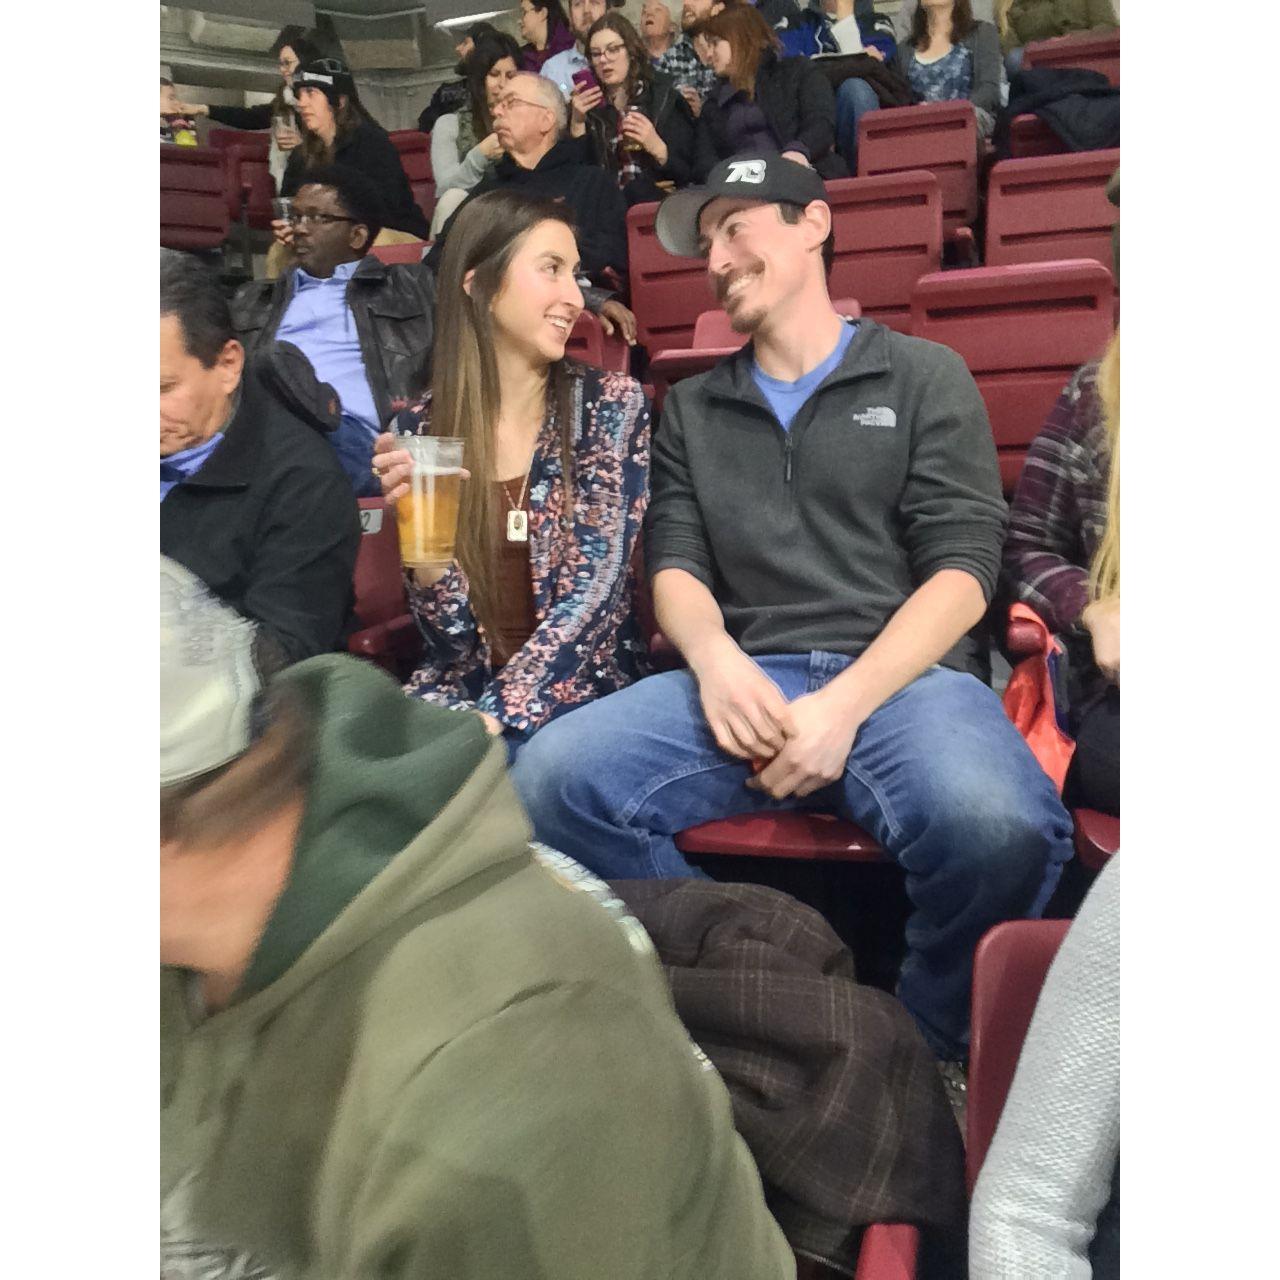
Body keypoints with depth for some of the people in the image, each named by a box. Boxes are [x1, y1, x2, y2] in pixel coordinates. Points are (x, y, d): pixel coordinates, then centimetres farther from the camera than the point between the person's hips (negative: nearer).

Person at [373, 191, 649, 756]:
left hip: (580, 689, -2)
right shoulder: (421, 429, 1)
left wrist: (492, 718, -21)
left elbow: (594, 592, -11)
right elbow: (453, 639, -1)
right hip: (462, 689, 3)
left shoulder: (612, 405, -3)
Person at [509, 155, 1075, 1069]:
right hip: (746, 678, 3)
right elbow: (675, 564, 12)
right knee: (554, 776, -25)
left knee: (998, 824, -35)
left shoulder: (925, 377, 13)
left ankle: (929, 1048, -3)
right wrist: (715, 658, -13)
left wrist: (845, 706, -15)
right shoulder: (693, 409, 23)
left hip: (903, 675, -2)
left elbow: (961, 572, 1)